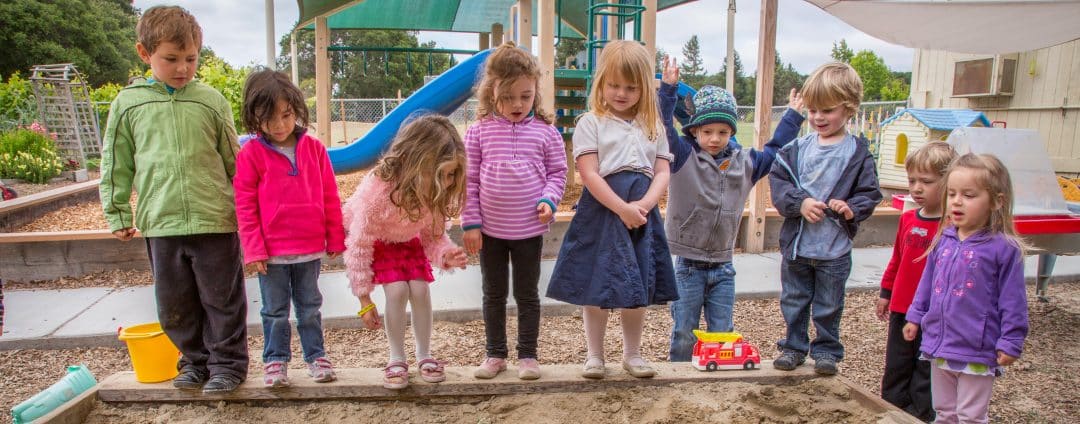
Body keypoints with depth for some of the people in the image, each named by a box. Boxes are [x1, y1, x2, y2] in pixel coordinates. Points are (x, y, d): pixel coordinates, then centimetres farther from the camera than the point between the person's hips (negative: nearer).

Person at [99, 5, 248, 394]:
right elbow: (116, 164, 11)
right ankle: (196, 360, 30)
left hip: (215, 219, -2)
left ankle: (227, 362, 20)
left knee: (222, 299, 5)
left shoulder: (210, 100, 2)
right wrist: (117, 213, 10)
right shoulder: (128, 103, 4)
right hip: (160, 223, 2)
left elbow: (233, 160, 8)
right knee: (174, 304, 12)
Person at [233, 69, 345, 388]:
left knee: (310, 307, 15)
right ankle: (275, 360, 25)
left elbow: (330, 197, 4)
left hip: (311, 248, 2)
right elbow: (245, 206, -5)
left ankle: (315, 356, 27)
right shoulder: (251, 154, -6)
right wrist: (254, 249, -7)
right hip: (271, 251, -2)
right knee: (275, 311, 11)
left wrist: (335, 239, 6)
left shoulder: (313, 148, 0)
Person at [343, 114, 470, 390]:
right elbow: (359, 246, -30)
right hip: (371, 239, -3)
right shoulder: (377, 190, -42)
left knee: (420, 289, -11)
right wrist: (365, 300, -24)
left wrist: (447, 255, -37)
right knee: (396, 289, -19)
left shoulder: (435, 193, -28)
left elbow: (434, 235, -12)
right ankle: (397, 360, 2)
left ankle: (424, 355, 11)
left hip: (407, 239, 4)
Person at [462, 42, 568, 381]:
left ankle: (527, 355, 25)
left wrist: (549, 200, -15)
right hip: (490, 229, 1)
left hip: (530, 229, -1)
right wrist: (470, 224, -5)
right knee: (494, 294, 14)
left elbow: (557, 172, 4)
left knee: (527, 294, 11)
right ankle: (496, 354, 28)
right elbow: (469, 180, -2)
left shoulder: (545, 132, -3)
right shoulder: (479, 131, -3)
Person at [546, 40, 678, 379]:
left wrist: (642, 205, -13)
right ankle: (594, 355, 20)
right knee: (597, 288, 3)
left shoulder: (653, 126, 10)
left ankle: (632, 353, 28)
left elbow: (662, 173, 4)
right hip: (601, 212, -3)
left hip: (641, 214, 4)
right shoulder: (591, 123, -2)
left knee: (638, 289, 11)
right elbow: (589, 175, -11)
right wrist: (622, 209, -17)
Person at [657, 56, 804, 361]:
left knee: (723, 333, 11)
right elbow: (665, 128, -19)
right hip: (688, 266, -4)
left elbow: (774, 151, 22)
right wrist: (668, 89, -28)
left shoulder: (744, 163, 6)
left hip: (723, 267, 4)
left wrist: (792, 117, 25)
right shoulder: (682, 156, -7)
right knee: (684, 333, 6)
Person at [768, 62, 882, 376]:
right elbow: (777, 180, -3)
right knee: (793, 302, 15)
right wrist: (800, 202, -18)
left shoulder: (857, 152, -4)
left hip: (834, 248, -2)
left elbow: (869, 193, -2)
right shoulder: (798, 147, 0)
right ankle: (794, 347, 31)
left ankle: (826, 350, 30)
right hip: (795, 243, 2)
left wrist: (852, 208, -21)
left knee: (829, 306, 12)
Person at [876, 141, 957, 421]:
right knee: (896, 369, 17)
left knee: (926, 372, 9)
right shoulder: (907, 219, 5)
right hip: (901, 309, 6)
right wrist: (886, 293, 18)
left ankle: (922, 416, 23)